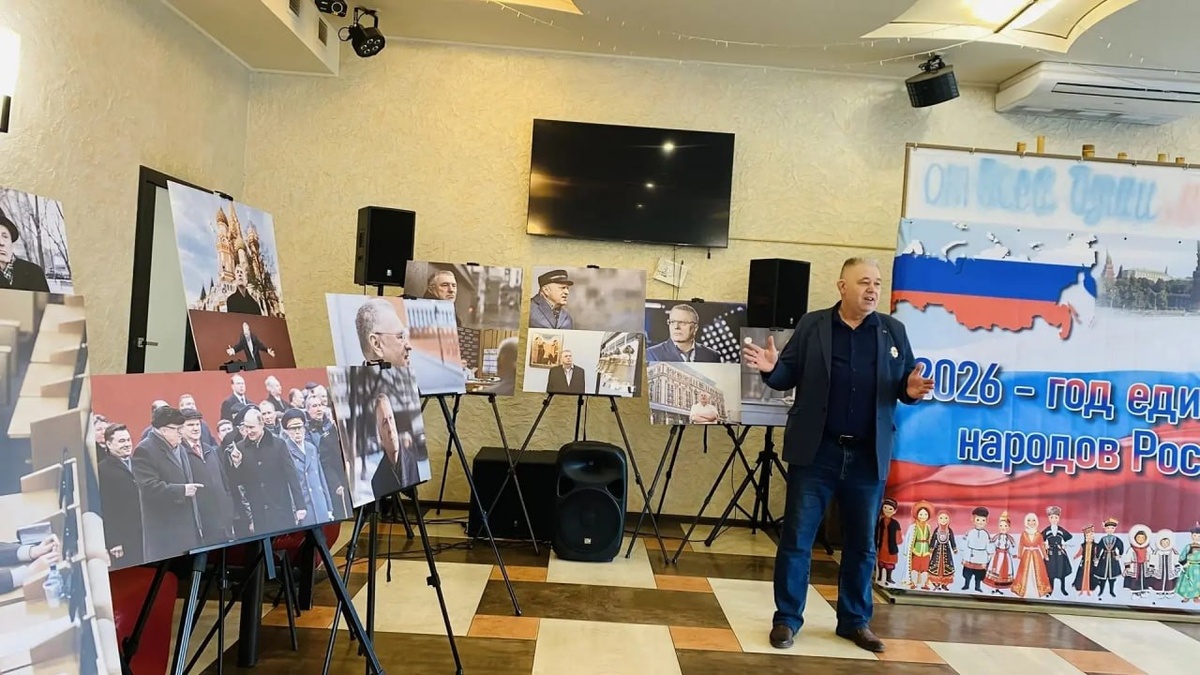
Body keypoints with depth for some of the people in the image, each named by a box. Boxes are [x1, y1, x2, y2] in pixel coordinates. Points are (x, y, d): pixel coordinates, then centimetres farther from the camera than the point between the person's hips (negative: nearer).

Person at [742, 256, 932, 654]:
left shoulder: (894, 331, 5)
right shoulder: (812, 325, 1)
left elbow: (905, 383, 8)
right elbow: (790, 377, 1)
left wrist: (912, 391, -14)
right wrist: (771, 368, -20)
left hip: (868, 456, 2)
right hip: (817, 451, -2)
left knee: (862, 543, 12)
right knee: (796, 538, 3)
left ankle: (855, 621, 28)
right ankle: (786, 619, 17)